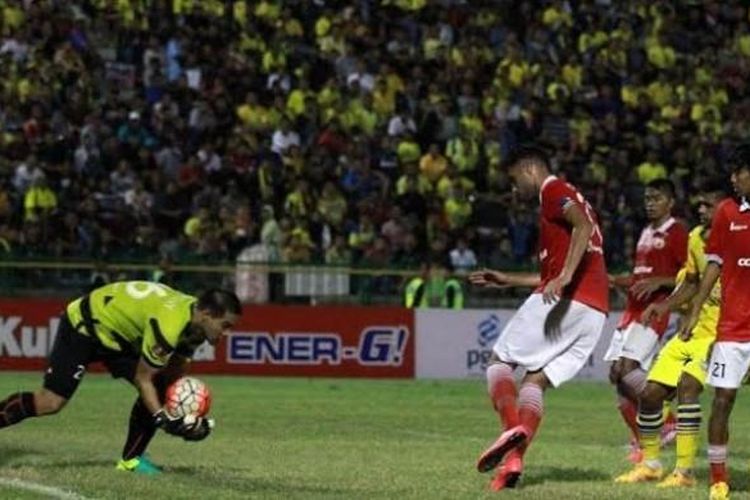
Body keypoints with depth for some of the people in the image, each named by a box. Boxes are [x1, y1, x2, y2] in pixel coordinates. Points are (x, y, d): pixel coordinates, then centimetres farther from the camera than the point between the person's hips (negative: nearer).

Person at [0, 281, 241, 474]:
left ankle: (131, 460, 6)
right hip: (83, 325, -9)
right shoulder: (169, 326, -35)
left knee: (159, 388, -3)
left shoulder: (196, 322, -7)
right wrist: (164, 419, -31)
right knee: (51, 402, -15)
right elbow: (143, 379, -25)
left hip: (118, 334, 9)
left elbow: (172, 374, 1)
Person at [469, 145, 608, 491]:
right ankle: (515, 459, -10)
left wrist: (564, 277, -28)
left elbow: (583, 226, -19)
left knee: (500, 361, 3)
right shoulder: (570, 199, 31)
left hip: (567, 300, -9)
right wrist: (508, 280, 39)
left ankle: (511, 425, -22)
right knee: (536, 380, 7)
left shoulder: (552, 190, 2)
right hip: (595, 310, 9)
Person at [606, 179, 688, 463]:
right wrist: (616, 281, 15)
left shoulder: (677, 234, -5)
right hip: (633, 311, 9)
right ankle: (641, 441, 7)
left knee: (626, 369, -22)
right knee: (617, 374, 2)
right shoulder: (646, 234, 21)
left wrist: (659, 282, -21)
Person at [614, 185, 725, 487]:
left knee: (687, 384, -27)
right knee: (651, 392, 4)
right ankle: (649, 464, 26)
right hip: (694, 329, 7)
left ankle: (685, 471, -21)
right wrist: (665, 306, 6)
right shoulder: (696, 238, 7)